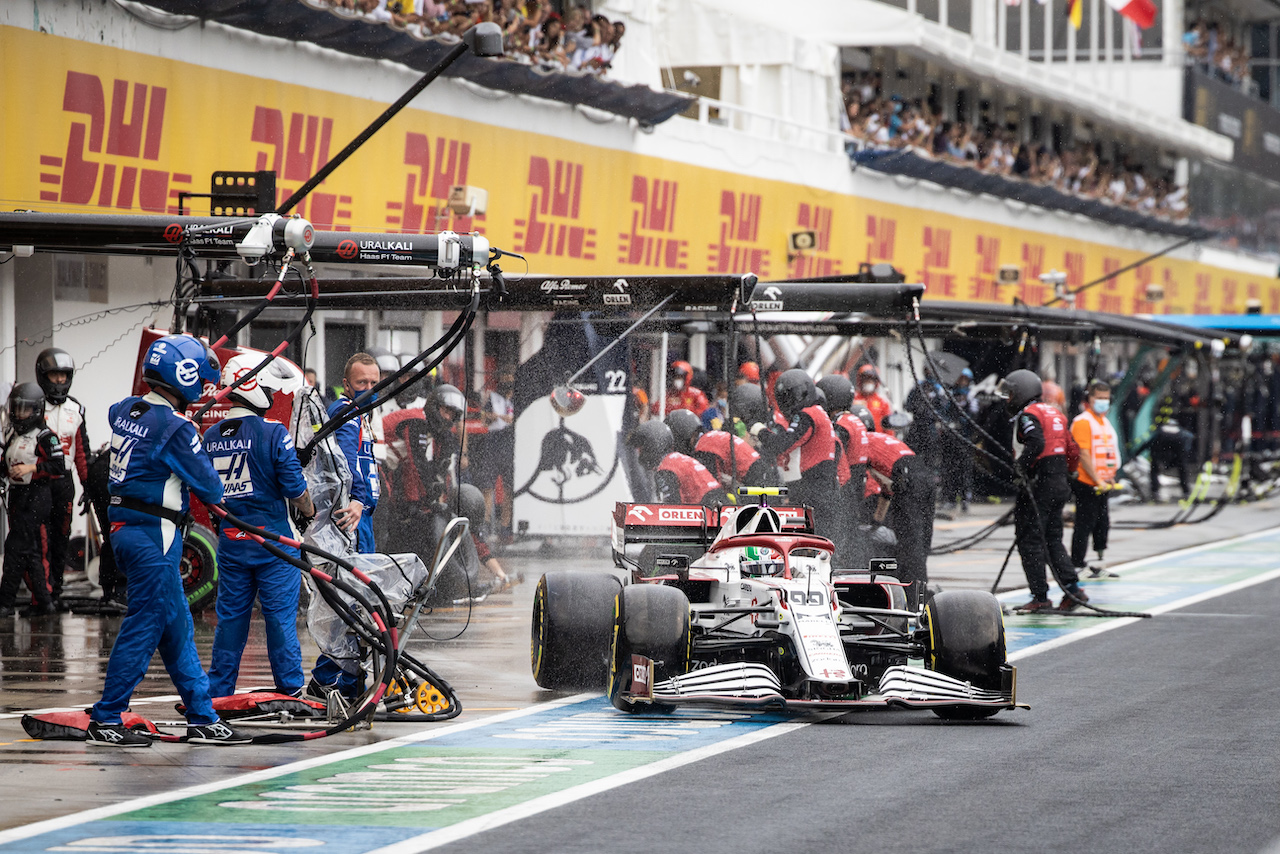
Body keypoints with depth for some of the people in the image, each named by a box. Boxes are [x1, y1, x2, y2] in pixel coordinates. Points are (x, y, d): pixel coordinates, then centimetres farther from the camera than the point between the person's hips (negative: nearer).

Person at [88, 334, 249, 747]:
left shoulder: (124, 412, 7)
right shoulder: (175, 428, -16)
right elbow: (210, 486, -12)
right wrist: (214, 494, 11)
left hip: (125, 528, 9)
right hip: (154, 536, -9)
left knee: (177, 628, 14)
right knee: (144, 627, -2)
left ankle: (203, 717, 18)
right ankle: (104, 721, 1)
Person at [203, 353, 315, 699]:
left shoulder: (210, 437, 4)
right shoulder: (273, 433, -13)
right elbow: (295, 488, -12)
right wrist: (309, 511, 7)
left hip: (229, 539, 5)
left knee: (231, 616, 12)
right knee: (280, 617, 2)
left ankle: (218, 692, 14)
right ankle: (290, 690, 7)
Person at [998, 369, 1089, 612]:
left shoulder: (1028, 415, -10)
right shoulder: (1054, 414, 17)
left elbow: (1036, 444, -27)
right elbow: (1071, 449, 17)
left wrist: (1021, 464, -16)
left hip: (1037, 484, -9)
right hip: (1059, 483, 9)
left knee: (1030, 541, -3)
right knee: (1052, 539, 14)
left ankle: (1040, 597, -4)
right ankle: (1073, 590, 6)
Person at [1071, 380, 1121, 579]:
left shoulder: (1104, 421, 16)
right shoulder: (1082, 422, -13)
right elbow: (1083, 455, -19)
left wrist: (1110, 477, 14)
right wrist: (1098, 480, -21)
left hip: (1103, 485, 9)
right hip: (1087, 485, -9)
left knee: (1102, 525, 12)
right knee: (1084, 526, -6)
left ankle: (1100, 565, 19)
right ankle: (1076, 567, -3)